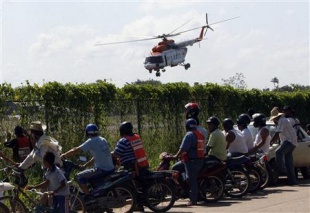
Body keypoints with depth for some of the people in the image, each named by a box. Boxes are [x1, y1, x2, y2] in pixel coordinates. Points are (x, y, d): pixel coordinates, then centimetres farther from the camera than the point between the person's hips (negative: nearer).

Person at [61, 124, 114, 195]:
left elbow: (76, 150, -10)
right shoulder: (103, 140, 16)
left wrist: (64, 155, 3)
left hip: (102, 170, -9)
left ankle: (88, 197, -8)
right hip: (111, 169, 9)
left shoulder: (91, 141, -9)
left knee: (78, 177, -5)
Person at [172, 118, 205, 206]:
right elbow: (203, 149, 18)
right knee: (175, 168, 16)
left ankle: (193, 200, -5)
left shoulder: (189, 135, -13)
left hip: (191, 161, -9)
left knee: (191, 179, -6)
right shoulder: (200, 134, 15)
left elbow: (183, 148, -21)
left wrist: (176, 156, -14)